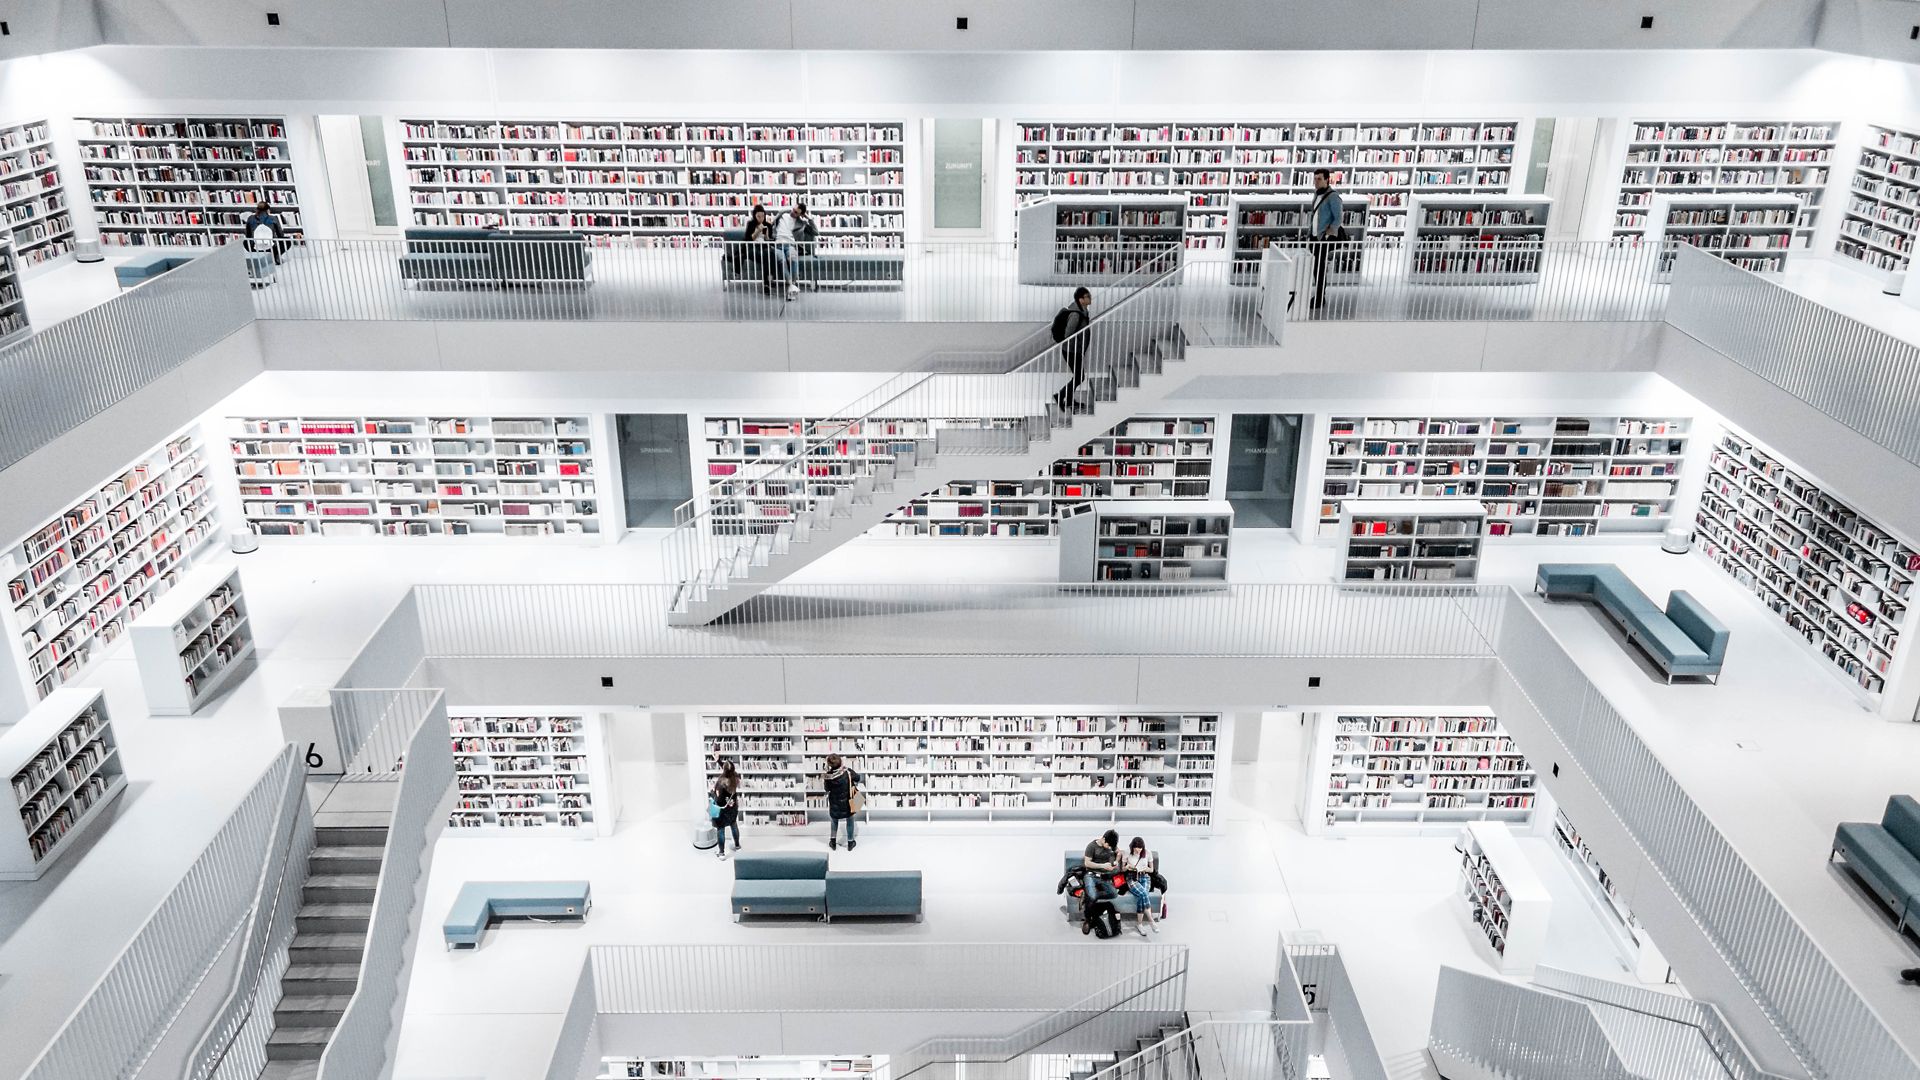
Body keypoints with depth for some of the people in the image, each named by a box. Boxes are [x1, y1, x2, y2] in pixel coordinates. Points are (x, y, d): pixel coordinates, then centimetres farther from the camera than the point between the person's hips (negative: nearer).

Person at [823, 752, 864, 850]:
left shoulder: (828, 776, -22)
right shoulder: (848, 772, -23)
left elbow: (827, 789, -6)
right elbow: (860, 779, -7)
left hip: (835, 804, 0)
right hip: (847, 803, 0)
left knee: (834, 820, 27)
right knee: (849, 820, 21)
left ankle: (833, 841, 33)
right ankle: (850, 842, 31)